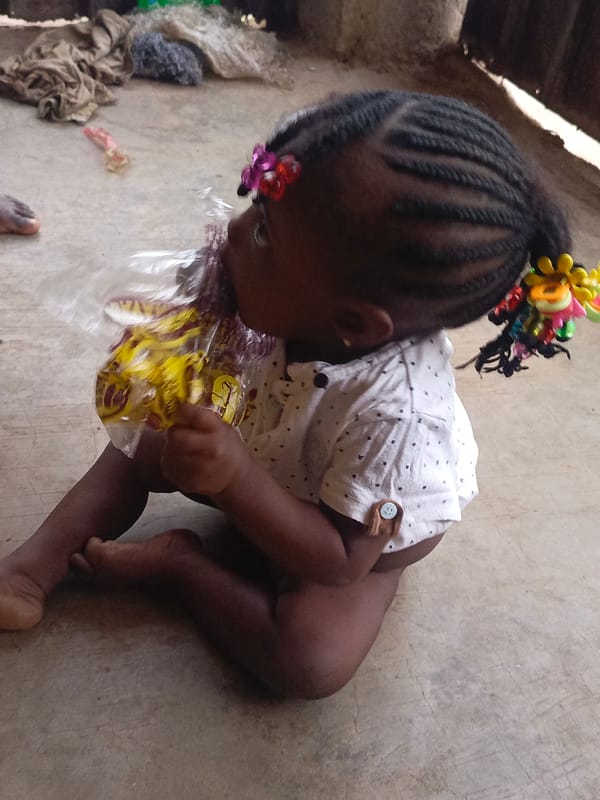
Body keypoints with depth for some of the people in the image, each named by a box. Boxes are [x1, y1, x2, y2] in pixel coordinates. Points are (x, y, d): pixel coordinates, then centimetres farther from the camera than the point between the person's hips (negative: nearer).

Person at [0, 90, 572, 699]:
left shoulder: (396, 412, -45)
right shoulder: (297, 312, -29)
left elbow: (340, 558, -35)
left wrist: (236, 479, -47)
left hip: (359, 536, -5)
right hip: (273, 473, 5)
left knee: (311, 659, -26)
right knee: (139, 445, 4)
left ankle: (177, 562, -7)